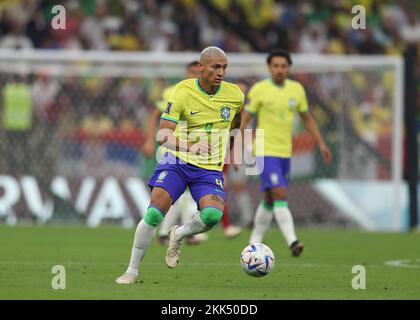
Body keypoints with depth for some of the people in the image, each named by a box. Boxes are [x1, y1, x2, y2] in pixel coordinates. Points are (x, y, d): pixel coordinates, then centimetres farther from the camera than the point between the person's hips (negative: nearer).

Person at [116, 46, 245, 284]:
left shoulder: (235, 95, -3)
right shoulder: (183, 93, -13)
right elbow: (163, 135, -20)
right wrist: (189, 146, -36)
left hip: (211, 169, 2)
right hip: (177, 163, -2)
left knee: (213, 214, -26)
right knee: (154, 213, -18)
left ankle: (178, 235, 7)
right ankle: (132, 271, -1)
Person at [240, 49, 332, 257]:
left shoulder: (297, 89, 6)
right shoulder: (259, 90, -8)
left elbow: (307, 119, 16)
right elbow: (244, 120, -4)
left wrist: (321, 144, 9)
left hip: (285, 153, 6)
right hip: (265, 152, -6)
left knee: (269, 200, 13)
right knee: (280, 195, -18)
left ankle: (254, 244, 26)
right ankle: (292, 242, -24)